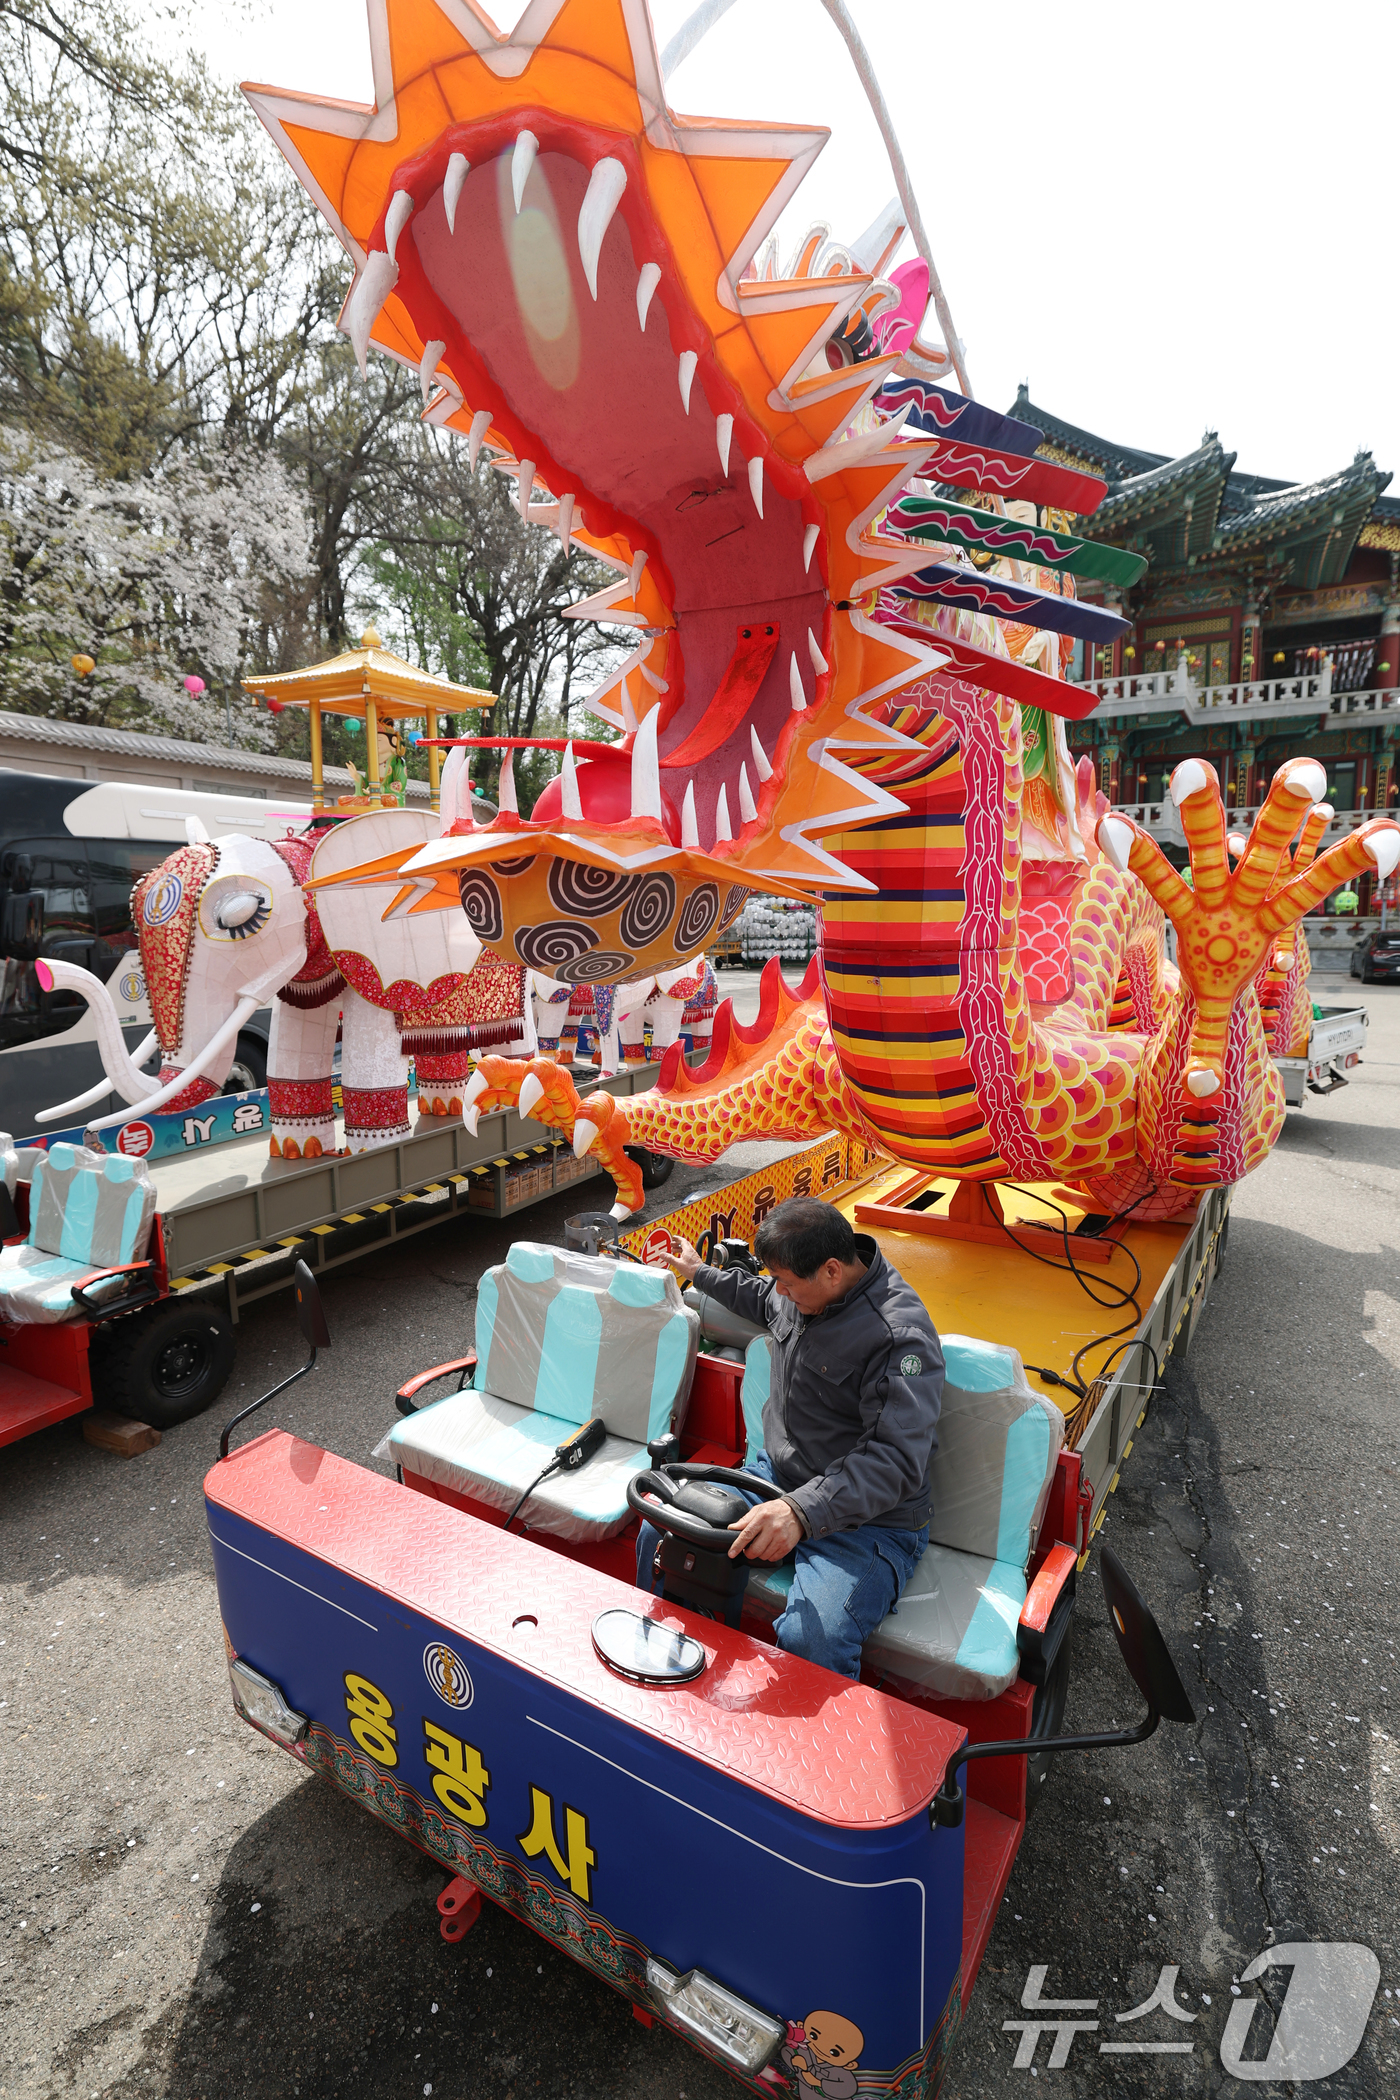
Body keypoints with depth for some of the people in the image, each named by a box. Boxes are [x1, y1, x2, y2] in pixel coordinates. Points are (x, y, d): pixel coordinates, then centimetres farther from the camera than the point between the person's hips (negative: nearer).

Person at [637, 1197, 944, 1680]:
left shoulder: (901, 1338, -27)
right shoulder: (802, 1289, -1)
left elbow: (896, 1462, -33)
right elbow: (761, 1300, 25)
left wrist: (802, 1512, -43)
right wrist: (700, 1273, 31)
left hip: (869, 1518, -7)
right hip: (778, 1477, 8)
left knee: (810, 1641, -32)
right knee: (660, 1533, -3)